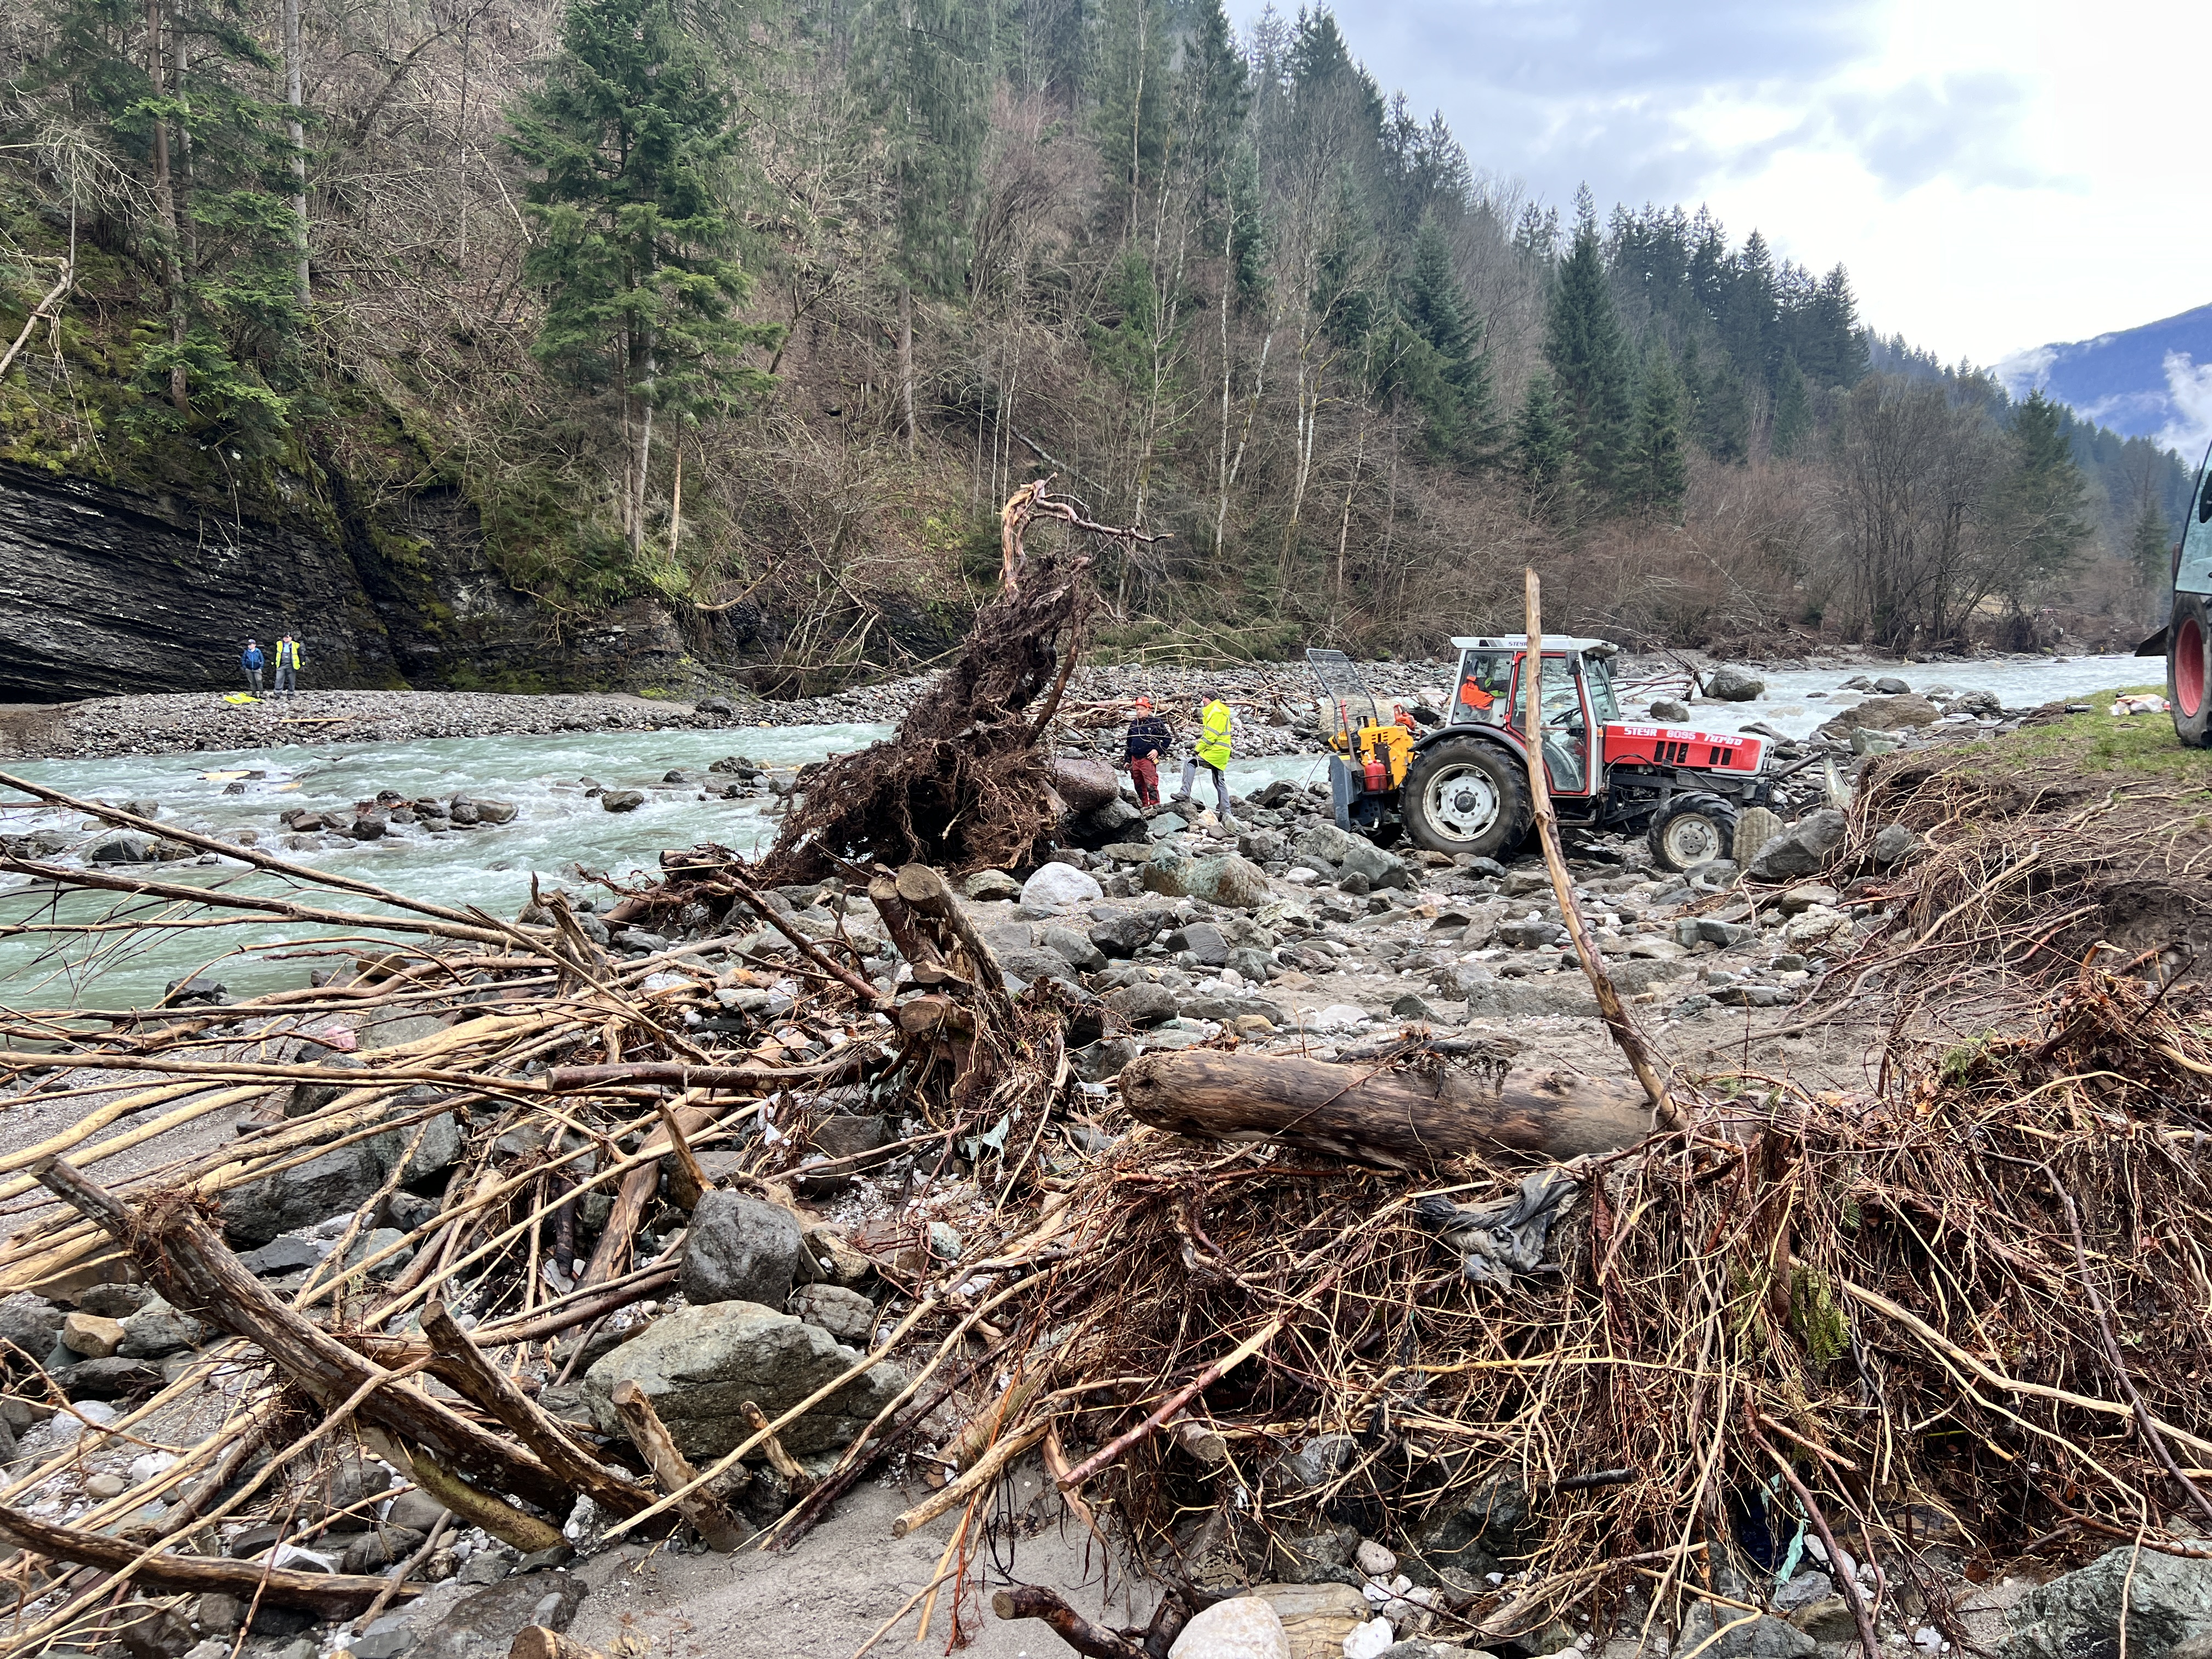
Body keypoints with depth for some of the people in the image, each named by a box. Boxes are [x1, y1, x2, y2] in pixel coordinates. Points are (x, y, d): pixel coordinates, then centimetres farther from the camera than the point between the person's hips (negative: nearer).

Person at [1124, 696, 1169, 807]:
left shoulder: (1156, 723, -3)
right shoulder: (1134, 724, 15)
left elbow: (1167, 738, 1)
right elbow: (1129, 743, 24)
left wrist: (1158, 750, -9)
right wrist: (1128, 761, 22)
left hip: (1148, 759, -7)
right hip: (1135, 759, 7)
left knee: (1151, 784, -15)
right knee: (1139, 786, 11)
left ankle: (1155, 805, -15)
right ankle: (1144, 806, 20)